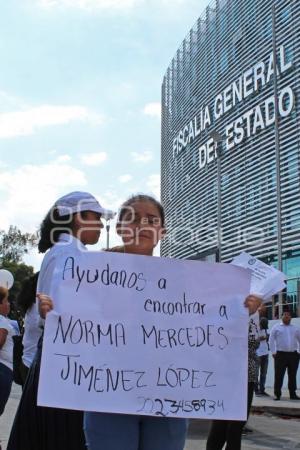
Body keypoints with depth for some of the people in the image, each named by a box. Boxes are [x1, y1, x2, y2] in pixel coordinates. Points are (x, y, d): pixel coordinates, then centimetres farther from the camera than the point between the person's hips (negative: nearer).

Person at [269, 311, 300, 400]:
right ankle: (277, 394, 0)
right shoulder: (276, 327, 6)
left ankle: (293, 394, 14)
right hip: (281, 354, -3)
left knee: (292, 375, 7)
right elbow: (271, 340, 4)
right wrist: (273, 352, -4)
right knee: (279, 375, -4)